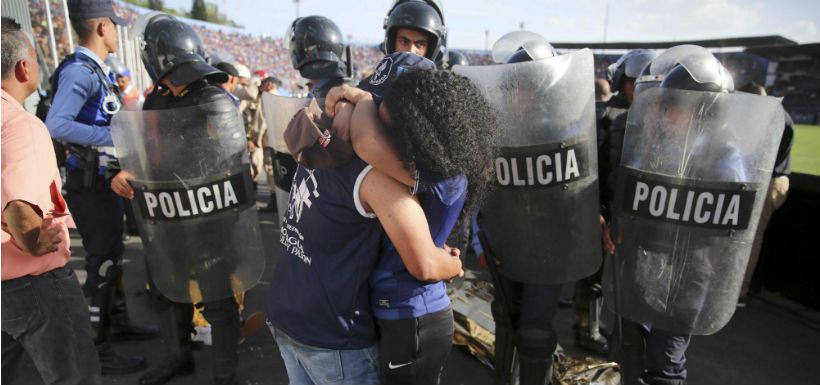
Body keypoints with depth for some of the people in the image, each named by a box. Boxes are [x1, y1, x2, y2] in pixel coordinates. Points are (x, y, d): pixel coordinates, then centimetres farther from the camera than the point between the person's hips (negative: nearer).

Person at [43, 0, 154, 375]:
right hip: (90, 183, -10)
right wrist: (117, 136, -30)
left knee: (111, 253, 20)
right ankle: (95, 349, 10)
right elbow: (56, 125, -32)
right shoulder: (79, 71, -19)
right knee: (101, 262, -3)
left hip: (105, 179, 10)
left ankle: (117, 319, 37)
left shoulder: (95, 71, 11)